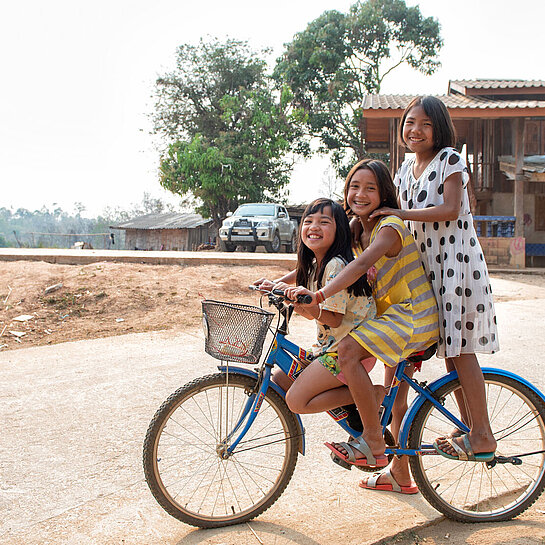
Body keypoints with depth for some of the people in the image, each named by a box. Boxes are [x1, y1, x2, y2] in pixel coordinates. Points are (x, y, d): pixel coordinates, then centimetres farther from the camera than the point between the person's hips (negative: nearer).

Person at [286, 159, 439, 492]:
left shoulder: (389, 226, -16)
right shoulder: (359, 231, 12)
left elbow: (361, 264, -33)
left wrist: (318, 295, -43)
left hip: (412, 315, -10)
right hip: (397, 316, 10)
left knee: (348, 350, -27)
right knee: (396, 399, 16)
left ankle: (373, 443, -17)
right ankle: (400, 475, 32)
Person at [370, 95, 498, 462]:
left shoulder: (450, 159, -5)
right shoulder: (406, 170, 15)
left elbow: (449, 210, -18)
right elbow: (404, 225, 17)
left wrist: (399, 213, -17)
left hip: (456, 260, -7)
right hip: (427, 266, 7)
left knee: (459, 348, -8)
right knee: (449, 350, 9)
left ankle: (482, 435, 0)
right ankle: (469, 426, 20)